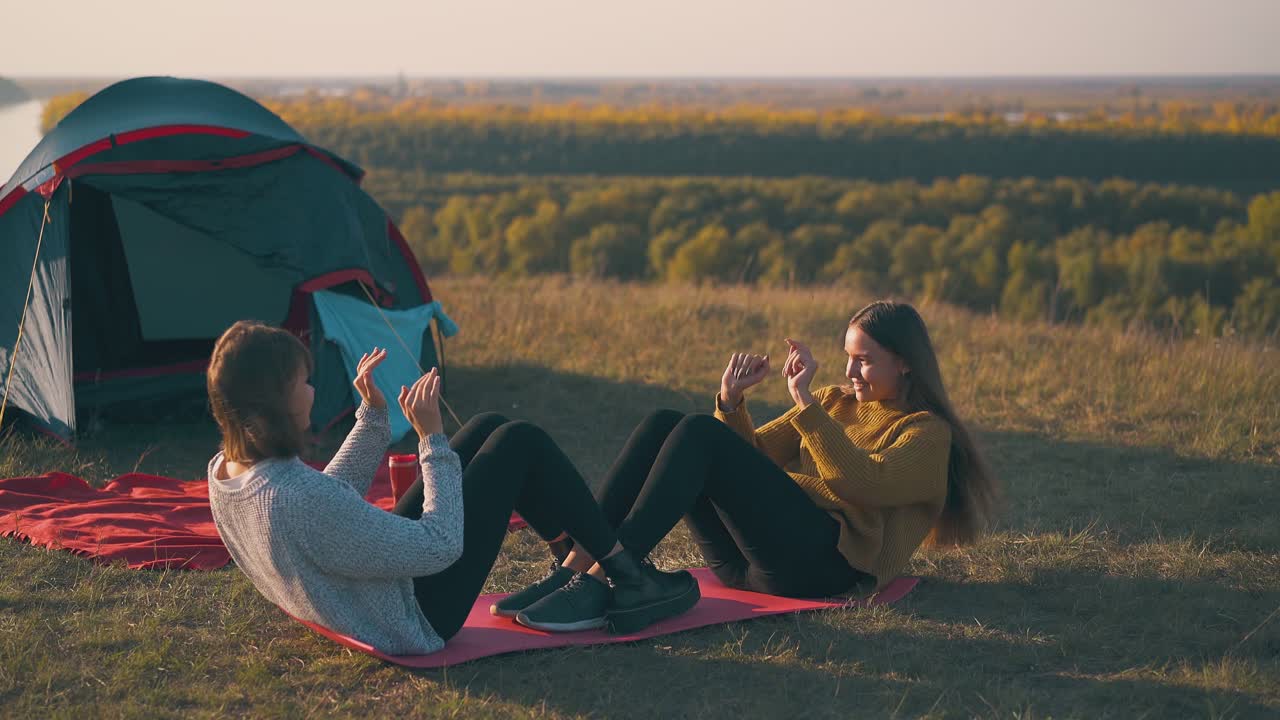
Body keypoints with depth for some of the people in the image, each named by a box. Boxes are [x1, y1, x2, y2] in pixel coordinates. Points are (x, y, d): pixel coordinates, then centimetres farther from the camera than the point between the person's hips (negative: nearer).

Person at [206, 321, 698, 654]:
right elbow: (439, 546, -28)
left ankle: (580, 554, 27)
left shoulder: (224, 472, -6)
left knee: (488, 430, 12)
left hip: (388, 577, 9)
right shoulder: (297, 498, -36)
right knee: (521, 443, -1)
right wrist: (432, 440, -21)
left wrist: (373, 416, 7)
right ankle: (624, 572, 15)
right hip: (420, 617, -9)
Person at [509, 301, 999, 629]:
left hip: (823, 560, -7)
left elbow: (861, 483, -14)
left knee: (700, 435, -24)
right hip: (751, 559, 7)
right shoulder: (838, 402, 27)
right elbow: (752, 455, 24)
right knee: (663, 425, -12)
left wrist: (805, 401, -15)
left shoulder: (927, 433, 6)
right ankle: (576, 565, -25)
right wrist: (731, 401, 6)